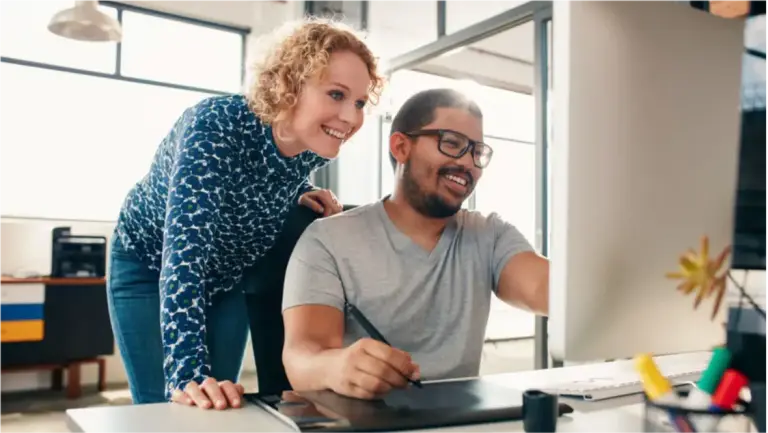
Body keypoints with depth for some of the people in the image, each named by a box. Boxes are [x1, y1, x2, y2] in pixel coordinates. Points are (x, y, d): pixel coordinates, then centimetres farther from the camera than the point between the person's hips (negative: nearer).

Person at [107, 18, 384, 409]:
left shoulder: (314, 144, -19)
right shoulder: (216, 126, -37)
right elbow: (184, 248, -45)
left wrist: (303, 197, -16)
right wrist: (187, 372, -53)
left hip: (227, 275, 5)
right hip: (149, 266, -4)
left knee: (217, 405, 8)